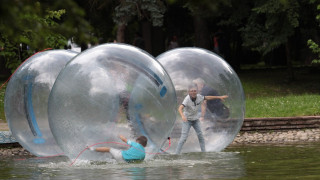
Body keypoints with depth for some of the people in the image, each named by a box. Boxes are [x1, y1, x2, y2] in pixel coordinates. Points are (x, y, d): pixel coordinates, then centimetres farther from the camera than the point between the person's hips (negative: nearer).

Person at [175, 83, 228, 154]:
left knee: (200, 135, 4)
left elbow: (207, 98, 6)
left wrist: (219, 97, 9)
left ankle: (204, 152, 13)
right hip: (187, 120, -5)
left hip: (195, 119, 5)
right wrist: (182, 116, -62)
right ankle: (177, 153, -9)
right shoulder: (187, 99, -30)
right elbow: (180, 108, -42)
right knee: (183, 137, -12)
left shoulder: (199, 97, -12)